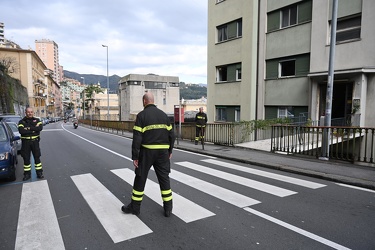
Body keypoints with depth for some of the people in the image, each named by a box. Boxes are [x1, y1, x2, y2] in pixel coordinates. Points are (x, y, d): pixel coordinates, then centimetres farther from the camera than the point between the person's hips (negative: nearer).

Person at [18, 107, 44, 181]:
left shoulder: (37, 120, 5)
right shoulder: (22, 121, 2)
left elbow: (40, 127, -14)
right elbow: (21, 131, -16)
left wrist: (29, 128, -17)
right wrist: (34, 129, -17)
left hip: (35, 141, 0)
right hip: (25, 142, 0)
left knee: (37, 157, 5)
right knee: (26, 158, 7)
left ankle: (39, 172, 13)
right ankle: (27, 173, 18)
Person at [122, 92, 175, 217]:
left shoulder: (141, 115, -7)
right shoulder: (163, 115, 7)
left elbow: (137, 138, -12)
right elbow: (171, 135, 8)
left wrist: (134, 156, -8)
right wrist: (170, 151, 17)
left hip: (147, 152, -3)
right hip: (163, 152, 4)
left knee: (140, 179, 11)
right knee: (164, 179, 11)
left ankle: (135, 207, 24)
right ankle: (168, 208, 15)